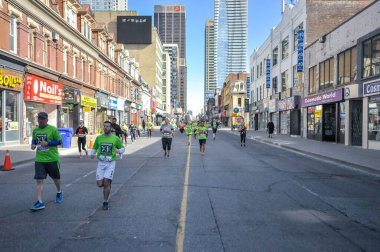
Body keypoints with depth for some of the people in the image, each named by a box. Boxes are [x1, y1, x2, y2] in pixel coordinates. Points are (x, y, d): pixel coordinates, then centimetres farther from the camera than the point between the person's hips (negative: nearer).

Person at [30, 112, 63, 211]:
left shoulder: (52, 129, -9)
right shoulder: (35, 130, 6)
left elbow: (59, 141, -8)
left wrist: (48, 143, -19)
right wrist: (33, 144, 0)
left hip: (52, 159, -3)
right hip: (39, 159, 3)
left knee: (56, 178, 15)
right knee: (39, 180, -5)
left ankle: (59, 192, 42)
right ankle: (40, 202, -1)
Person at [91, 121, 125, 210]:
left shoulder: (115, 138, 0)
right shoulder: (98, 138, 6)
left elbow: (122, 148, 11)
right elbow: (94, 148, 16)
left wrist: (119, 151, -12)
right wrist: (92, 154, -5)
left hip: (111, 163, -2)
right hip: (101, 163, 3)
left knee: (106, 182, -10)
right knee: (99, 183, -2)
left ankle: (105, 202, 7)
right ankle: (108, 184, 34)